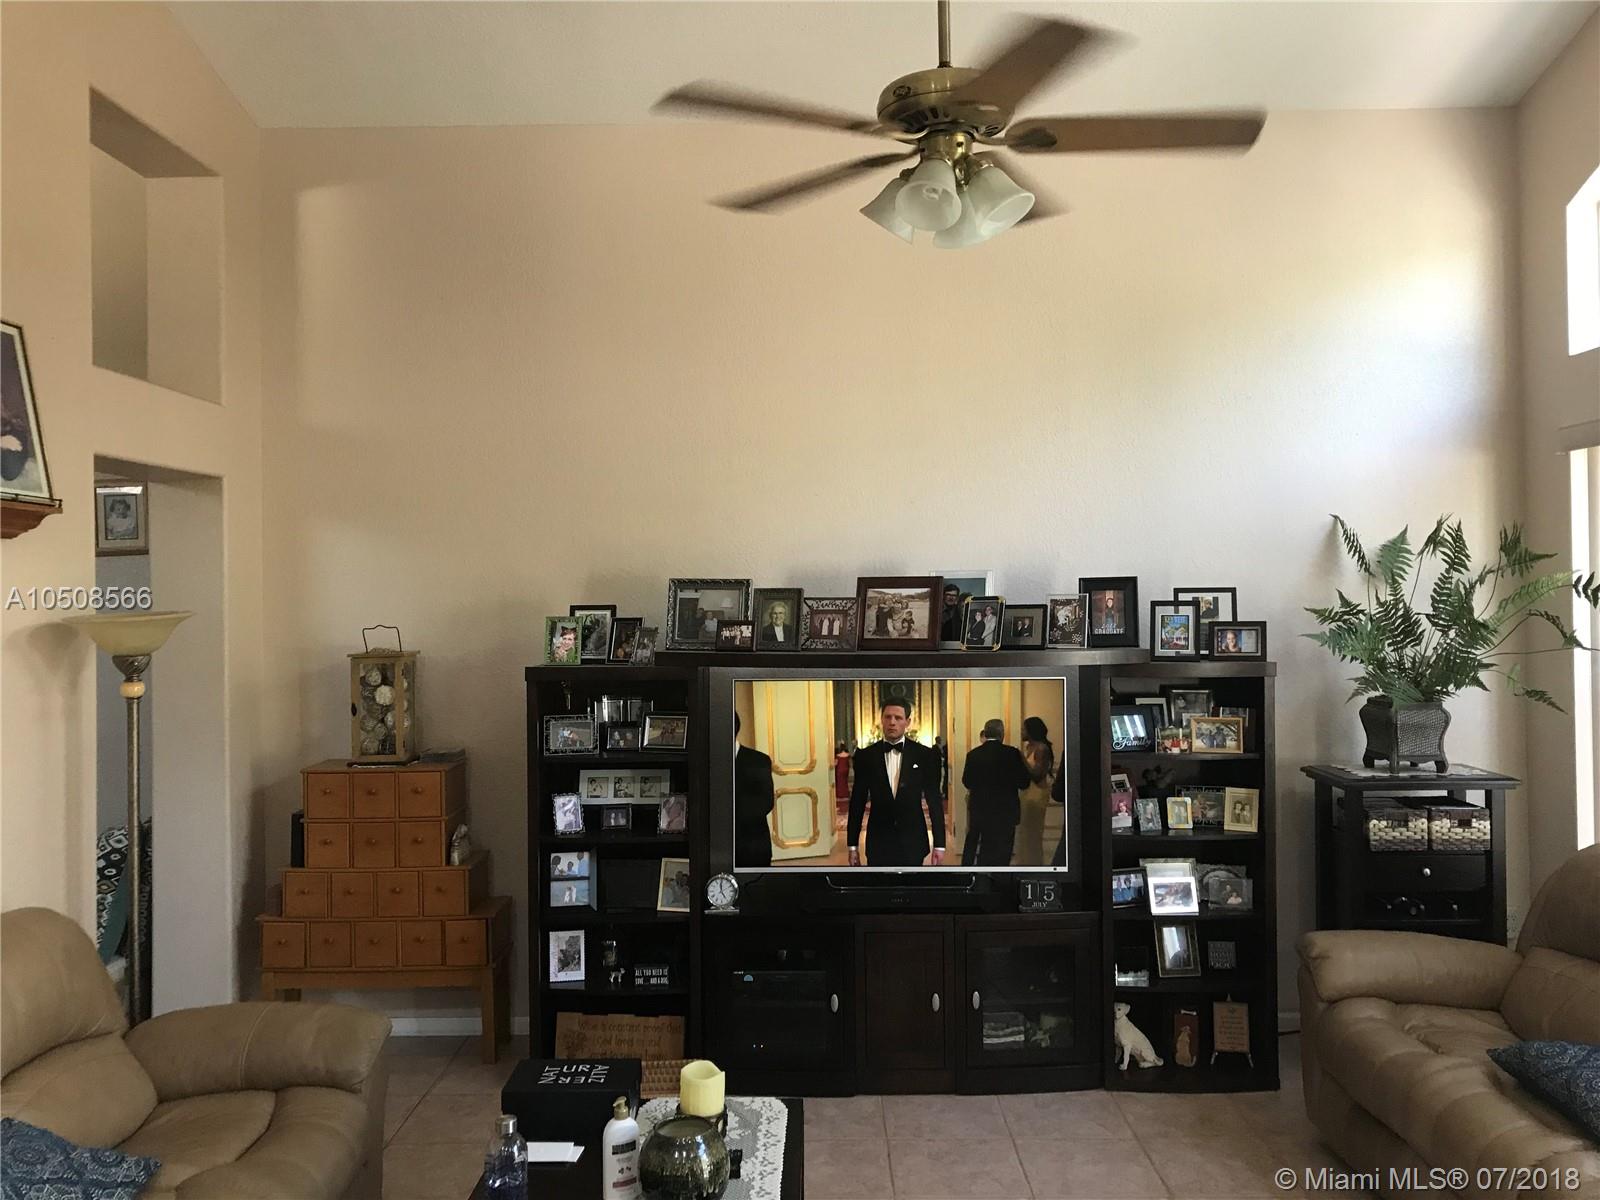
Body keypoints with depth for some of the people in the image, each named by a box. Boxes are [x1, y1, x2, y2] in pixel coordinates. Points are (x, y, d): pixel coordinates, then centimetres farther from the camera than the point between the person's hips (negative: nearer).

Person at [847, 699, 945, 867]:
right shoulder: (865, 755, 1)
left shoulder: (924, 755, -1)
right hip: (878, 843, 0)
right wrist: (852, 845, 3)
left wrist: (939, 845, -2)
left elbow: (934, 801, 1)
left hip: (913, 842, 0)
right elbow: (857, 801, 4)